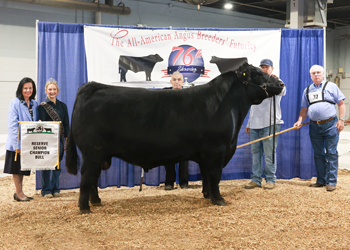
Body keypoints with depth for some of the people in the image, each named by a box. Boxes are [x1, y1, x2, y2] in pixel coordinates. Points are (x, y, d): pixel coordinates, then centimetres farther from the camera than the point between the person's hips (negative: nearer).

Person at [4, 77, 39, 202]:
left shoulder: (34, 104, 8)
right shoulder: (15, 103, -10)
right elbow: (13, 126, -14)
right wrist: (17, 145, -18)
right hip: (17, 143, -6)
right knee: (17, 168, 4)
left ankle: (19, 193, 24)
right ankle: (19, 193, 13)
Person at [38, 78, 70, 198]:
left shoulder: (62, 106, 10)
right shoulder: (42, 106, -1)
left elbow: (66, 124, 11)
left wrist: (67, 139, 6)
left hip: (59, 139, 4)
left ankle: (55, 189, 17)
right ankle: (46, 190, 8)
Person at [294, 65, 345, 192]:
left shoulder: (331, 86, 4)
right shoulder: (307, 90, 15)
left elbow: (341, 103, 1)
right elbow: (304, 109, 16)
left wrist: (341, 120, -8)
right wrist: (300, 121, 0)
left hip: (330, 125, -4)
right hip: (314, 126, 4)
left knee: (331, 154, -4)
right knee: (318, 154, 8)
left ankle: (331, 182, 0)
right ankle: (321, 180, 17)